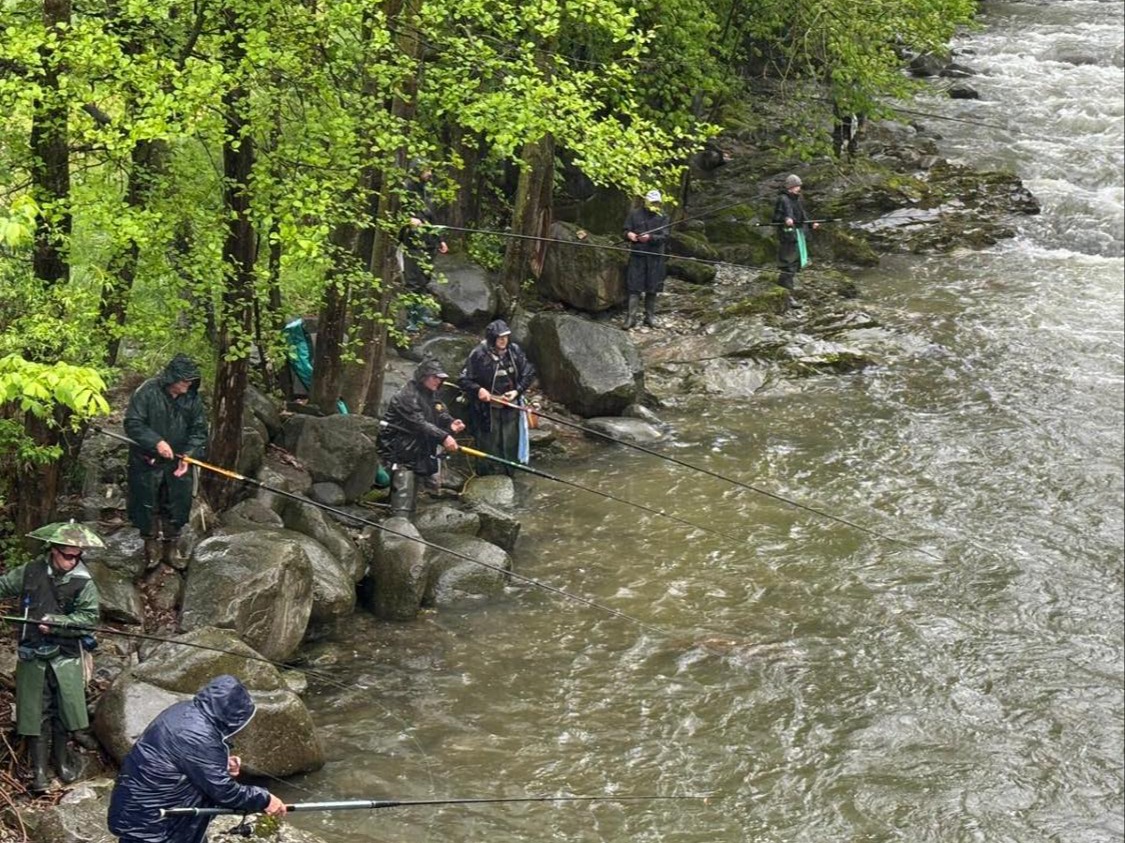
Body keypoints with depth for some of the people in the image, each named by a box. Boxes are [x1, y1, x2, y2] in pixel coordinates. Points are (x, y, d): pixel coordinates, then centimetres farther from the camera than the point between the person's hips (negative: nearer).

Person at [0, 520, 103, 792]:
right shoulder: (30, 572, -2)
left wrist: (55, 623, -22)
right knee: (35, 711, 2)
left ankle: (62, 759, 25)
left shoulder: (83, 583, -8)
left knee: (63, 708, 4)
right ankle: (39, 768, 10)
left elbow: (88, 617, -13)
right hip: (32, 654, 1)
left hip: (66, 656, -1)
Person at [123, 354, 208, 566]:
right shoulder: (148, 392, -16)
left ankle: (170, 546, 26)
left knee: (177, 507, 9)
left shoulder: (192, 398, -3)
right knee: (146, 505, 7)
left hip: (178, 463, 3)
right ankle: (151, 544, 26)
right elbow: (132, 424, -16)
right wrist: (156, 442, -26)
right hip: (147, 461, -3)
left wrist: (189, 454, -13)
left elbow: (198, 430, 2)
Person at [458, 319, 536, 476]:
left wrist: (517, 391, -7)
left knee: (510, 444, 12)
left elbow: (528, 373, 7)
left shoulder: (515, 350, -2)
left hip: (510, 406, 4)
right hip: (487, 409, -4)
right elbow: (463, 380, -8)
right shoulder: (478, 354, -14)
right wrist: (478, 390, -24)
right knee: (490, 447, 1)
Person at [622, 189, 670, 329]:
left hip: (655, 257, 1)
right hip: (637, 255, -1)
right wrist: (629, 234, -18)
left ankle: (650, 316, 18)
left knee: (652, 289, 7)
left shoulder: (662, 217, 3)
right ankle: (632, 317, -6)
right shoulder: (634, 214, 4)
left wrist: (649, 238, -23)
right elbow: (626, 230, 7)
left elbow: (664, 236, -6)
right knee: (634, 287, -5)